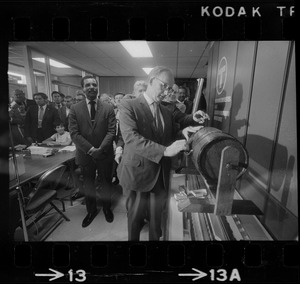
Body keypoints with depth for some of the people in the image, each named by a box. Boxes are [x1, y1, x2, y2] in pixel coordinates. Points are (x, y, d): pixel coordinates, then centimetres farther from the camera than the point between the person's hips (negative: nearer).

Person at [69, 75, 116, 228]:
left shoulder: (108, 108, -2)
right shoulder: (75, 109, -2)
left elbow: (111, 131, -8)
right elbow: (74, 133, -8)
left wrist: (100, 149, -19)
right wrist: (91, 149, -18)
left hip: (105, 154, 0)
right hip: (85, 155, 1)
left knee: (106, 183, 16)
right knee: (88, 184, 17)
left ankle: (107, 208, 39)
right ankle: (91, 210, 39)